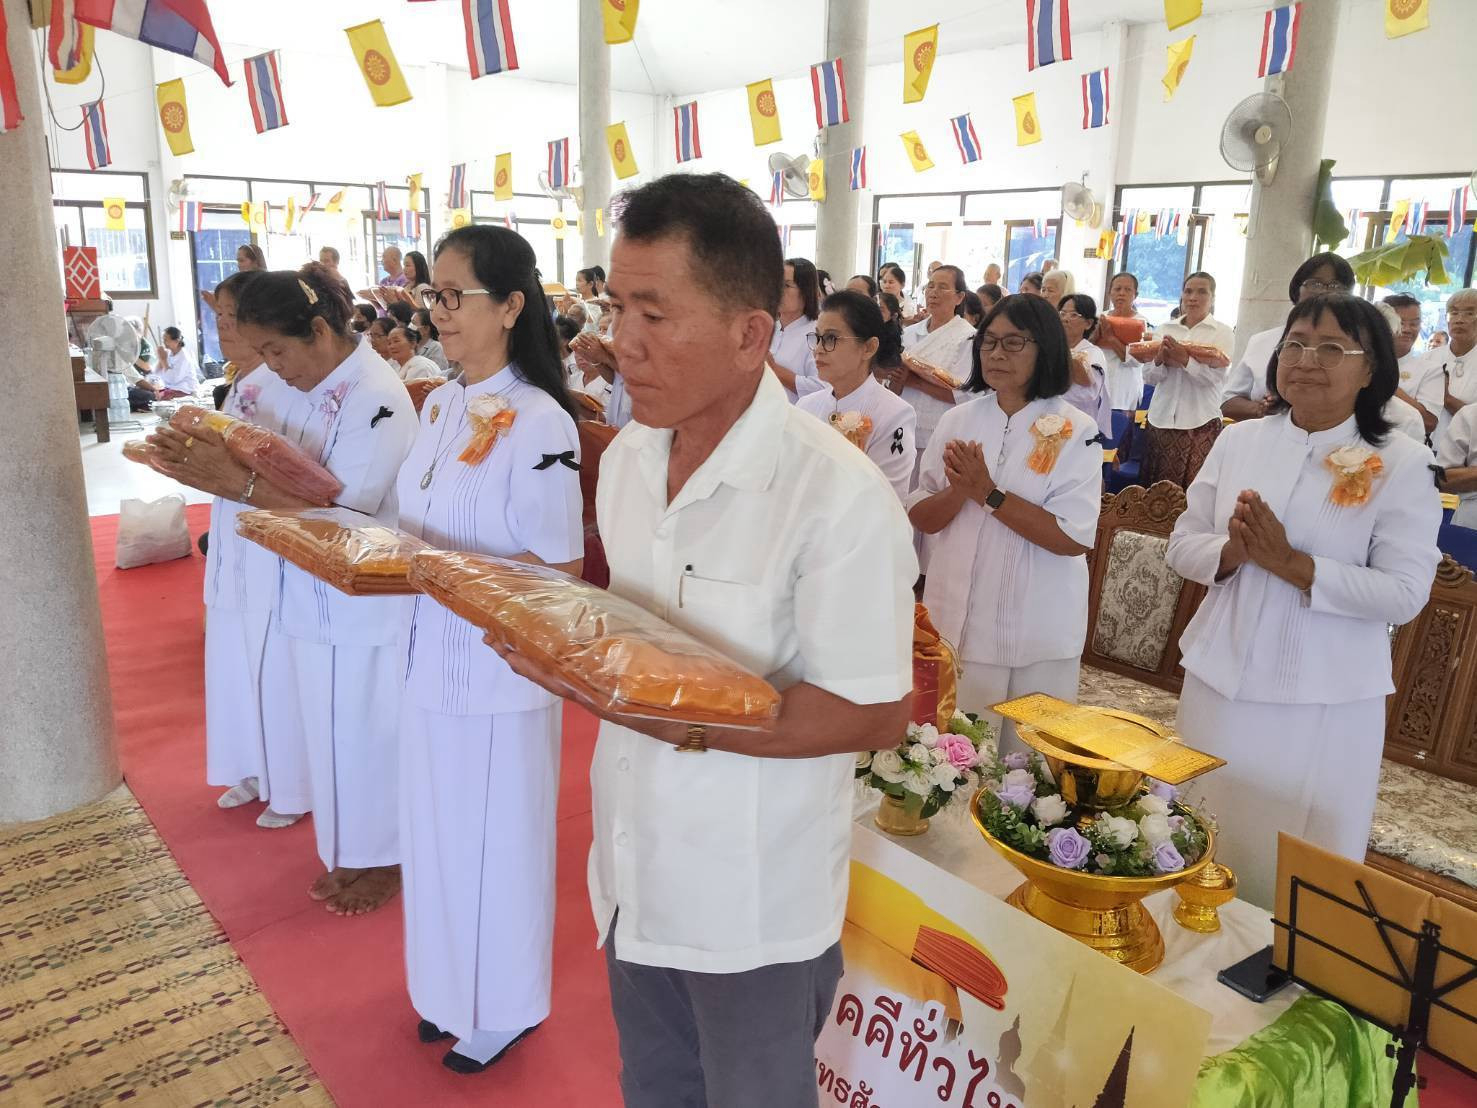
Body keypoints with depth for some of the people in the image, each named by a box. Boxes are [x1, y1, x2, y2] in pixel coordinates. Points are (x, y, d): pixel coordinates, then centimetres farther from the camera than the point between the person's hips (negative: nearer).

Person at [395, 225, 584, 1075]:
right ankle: (452, 989, 42)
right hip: (433, 657, 7)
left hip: (500, 668, -7)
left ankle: (505, 1007, 34)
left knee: (496, 840, 10)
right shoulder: (440, 405, 6)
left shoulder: (540, 423, -18)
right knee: (438, 832, 20)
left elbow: (559, 571, -18)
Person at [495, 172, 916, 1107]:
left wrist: (675, 717, -30)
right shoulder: (628, 457, 0)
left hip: (756, 906, -6)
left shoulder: (839, 495, -24)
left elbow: (876, 714, -22)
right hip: (637, 869, 7)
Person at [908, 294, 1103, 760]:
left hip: (1037, 633, -3)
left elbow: (1074, 538, -17)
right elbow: (920, 517, 3)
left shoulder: (1075, 431, -8)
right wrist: (959, 491, -17)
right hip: (956, 621, 3)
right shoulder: (958, 420, 3)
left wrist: (987, 493, -19)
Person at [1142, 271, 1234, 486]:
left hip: (1200, 422, -3)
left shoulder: (1222, 332, 3)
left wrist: (1185, 360, -21)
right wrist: (1160, 360, -12)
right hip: (1162, 418, 3)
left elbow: (1216, 377, -10)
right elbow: (1148, 377, 7)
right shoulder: (1165, 329, 13)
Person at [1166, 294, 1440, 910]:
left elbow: (1405, 593, -13)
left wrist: (1290, 563, -22)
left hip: (1325, 702, -3)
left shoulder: (1401, 465, -7)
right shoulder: (1237, 441, 4)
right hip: (1221, 681, 4)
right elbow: (1182, 547, 5)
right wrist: (1231, 552, -16)